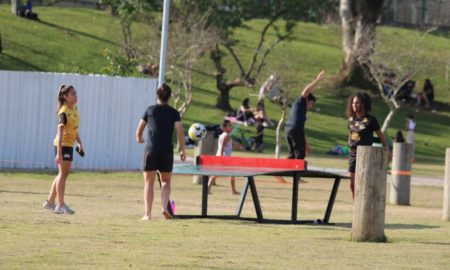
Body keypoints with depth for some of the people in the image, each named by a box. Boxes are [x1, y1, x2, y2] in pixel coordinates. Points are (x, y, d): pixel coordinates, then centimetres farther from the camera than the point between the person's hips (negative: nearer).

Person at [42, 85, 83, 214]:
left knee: (63, 174, 14)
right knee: (63, 174, -6)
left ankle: (50, 202, 22)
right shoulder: (64, 112, -18)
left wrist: (80, 143, 18)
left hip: (69, 145, 9)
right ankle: (60, 205, -3)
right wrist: (59, 153, -26)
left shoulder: (74, 108, 8)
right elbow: (60, 133, -22)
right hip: (62, 145, -9)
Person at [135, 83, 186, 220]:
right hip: (167, 151, 1)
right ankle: (164, 207, -7)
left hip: (151, 149, -1)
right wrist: (183, 150, 4)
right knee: (166, 182, 14)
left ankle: (147, 213, -2)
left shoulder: (149, 110, 4)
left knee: (149, 182, 4)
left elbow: (139, 131, 11)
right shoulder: (174, 113, 4)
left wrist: (139, 139, 33)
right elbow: (180, 133, -4)